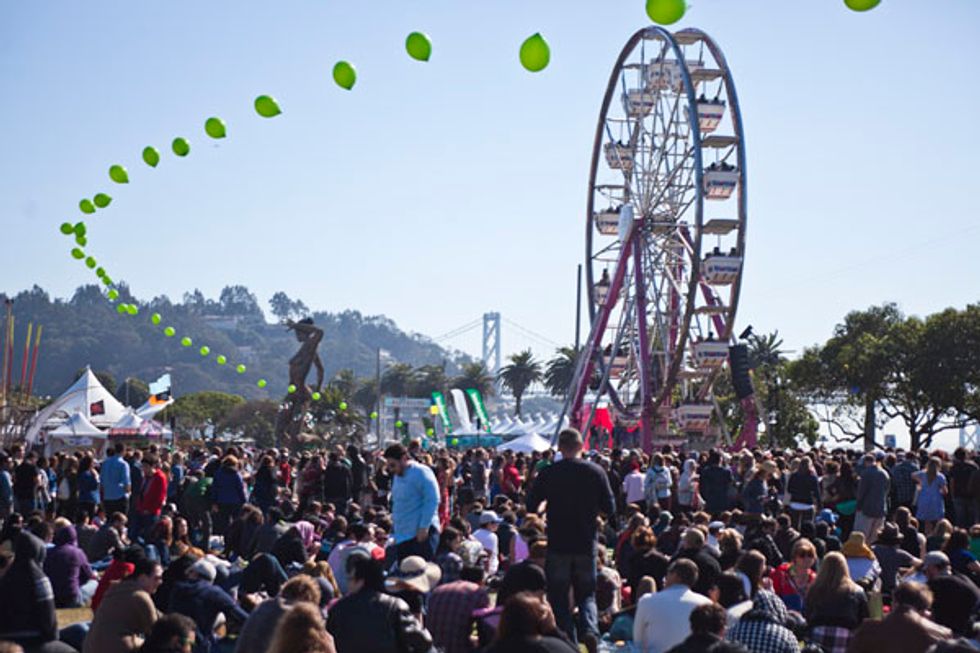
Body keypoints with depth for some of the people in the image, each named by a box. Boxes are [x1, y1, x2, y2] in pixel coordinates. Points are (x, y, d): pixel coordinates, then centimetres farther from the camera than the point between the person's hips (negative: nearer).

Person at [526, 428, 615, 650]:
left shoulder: (547, 473, -7)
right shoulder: (596, 471, -5)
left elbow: (531, 507, -4)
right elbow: (610, 508, -1)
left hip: (558, 544, -1)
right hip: (586, 544, 1)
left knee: (559, 597, 10)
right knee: (586, 593, 15)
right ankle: (590, 629, -10)